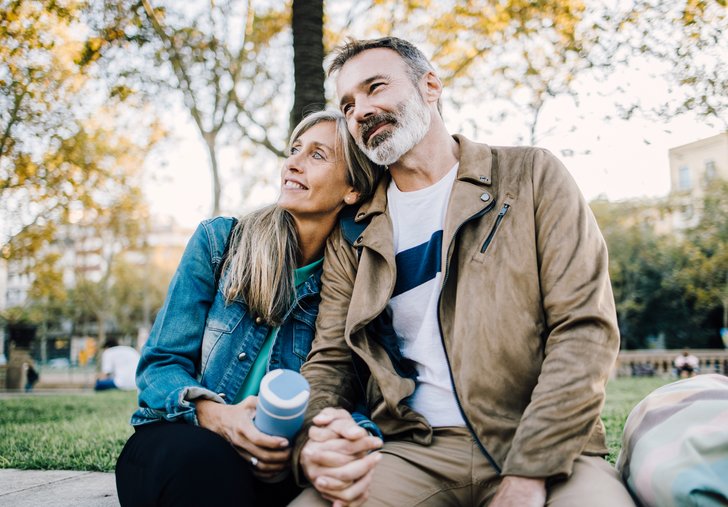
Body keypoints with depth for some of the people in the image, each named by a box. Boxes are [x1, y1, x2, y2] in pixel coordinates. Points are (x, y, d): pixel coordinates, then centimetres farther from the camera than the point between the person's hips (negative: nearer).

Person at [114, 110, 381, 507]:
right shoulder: (219, 240, 0)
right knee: (207, 461, -37)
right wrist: (212, 413, -24)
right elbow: (161, 362, -1)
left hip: (272, 464, 1)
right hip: (175, 442, -1)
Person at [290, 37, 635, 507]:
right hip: (415, 452, 3)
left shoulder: (532, 177, 2)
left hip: (543, 449, -2)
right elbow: (329, 361, 10)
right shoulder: (353, 235, 11)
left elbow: (586, 330, -5)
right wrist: (311, 445, -13)